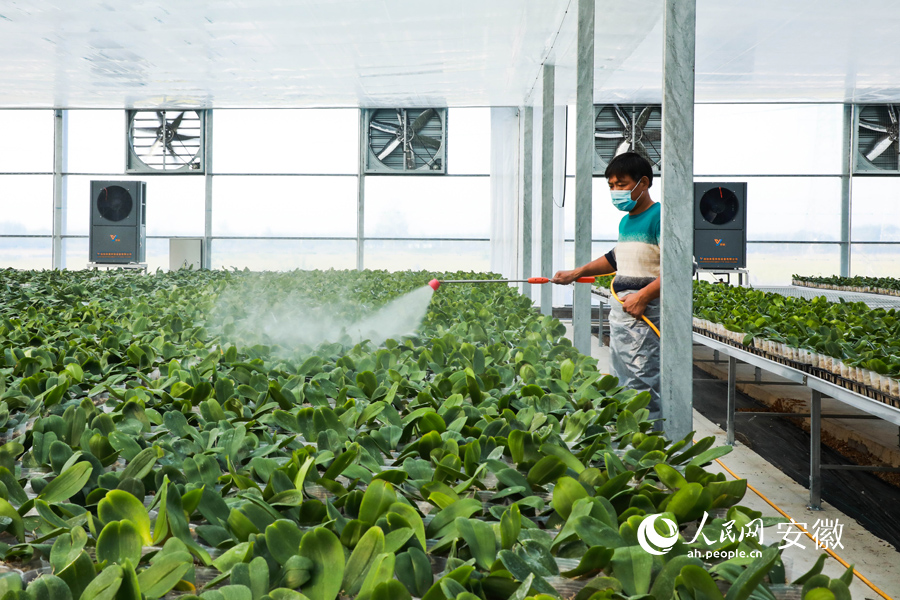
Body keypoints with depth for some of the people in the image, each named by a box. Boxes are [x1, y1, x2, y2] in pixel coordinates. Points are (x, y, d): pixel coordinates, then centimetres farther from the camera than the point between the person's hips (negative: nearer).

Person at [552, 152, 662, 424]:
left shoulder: (658, 217, -11)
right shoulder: (625, 221, 17)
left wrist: (643, 297, -22)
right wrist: (577, 273, 34)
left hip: (646, 312, -10)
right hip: (619, 308, 10)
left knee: (642, 386, -12)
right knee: (619, 384, 11)